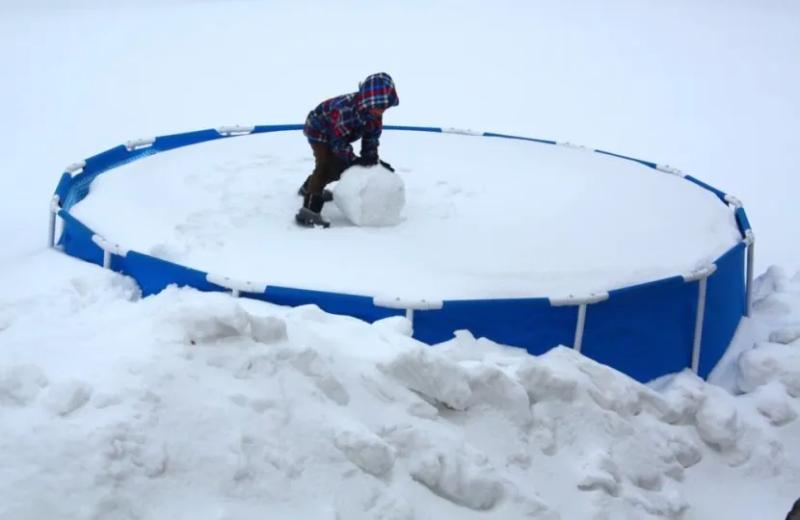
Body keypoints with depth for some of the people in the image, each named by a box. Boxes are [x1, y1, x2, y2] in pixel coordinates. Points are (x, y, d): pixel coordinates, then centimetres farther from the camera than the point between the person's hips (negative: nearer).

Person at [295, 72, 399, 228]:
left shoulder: (375, 113, -21)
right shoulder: (344, 109, -44)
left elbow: (371, 138, -14)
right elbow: (338, 141, -39)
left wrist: (372, 158, -29)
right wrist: (354, 159, -44)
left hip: (339, 134, 8)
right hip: (318, 129, -8)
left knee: (339, 166, 19)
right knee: (324, 166, -25)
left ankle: (310, 187, 47)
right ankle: (309, 211, -32)